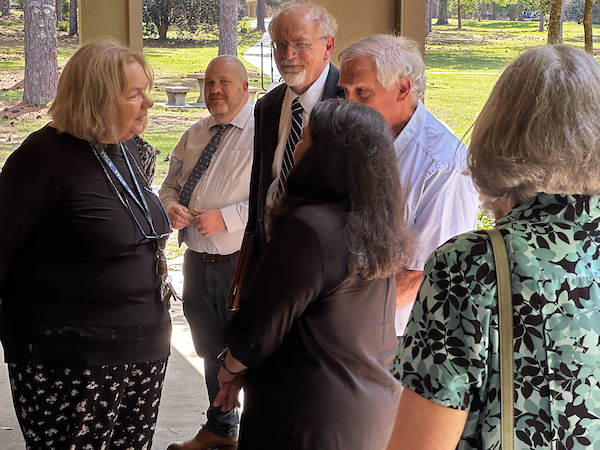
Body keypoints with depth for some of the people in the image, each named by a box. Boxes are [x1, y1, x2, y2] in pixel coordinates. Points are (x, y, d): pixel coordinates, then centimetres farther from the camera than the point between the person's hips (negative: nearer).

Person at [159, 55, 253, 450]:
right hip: (197, 260, 8)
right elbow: (171, 184, 21)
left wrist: (225, 218, -24)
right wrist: (171, 206, -2)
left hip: (241, 263, -7)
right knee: (211, 350, 22)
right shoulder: (194, 135, 12)